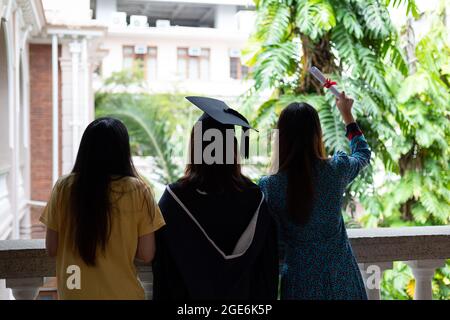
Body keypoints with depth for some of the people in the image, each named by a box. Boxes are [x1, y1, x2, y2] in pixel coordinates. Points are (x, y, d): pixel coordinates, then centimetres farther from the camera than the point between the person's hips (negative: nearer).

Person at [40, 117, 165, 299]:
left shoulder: (64, 187, -10)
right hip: (122, 293, -1)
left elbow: (51, 249, -3)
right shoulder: (137, 190, -14)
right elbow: (146, 255, -11)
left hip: (73, 292, 1)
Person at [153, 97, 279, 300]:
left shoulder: (175, 197, -20)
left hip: (189, 292, -2)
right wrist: (265, 295, 9)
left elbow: (162, 267, -11)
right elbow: (268, 265, -4)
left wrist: (164, 296, 2)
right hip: (242, 293, 2)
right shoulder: (254, 197, -13)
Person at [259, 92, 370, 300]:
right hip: (340, 275, 2)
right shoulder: (336, 170, -13)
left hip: (300, 280, -1)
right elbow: (363, 153, 11)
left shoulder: (269, 186, -17)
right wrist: (346, 113, 24)